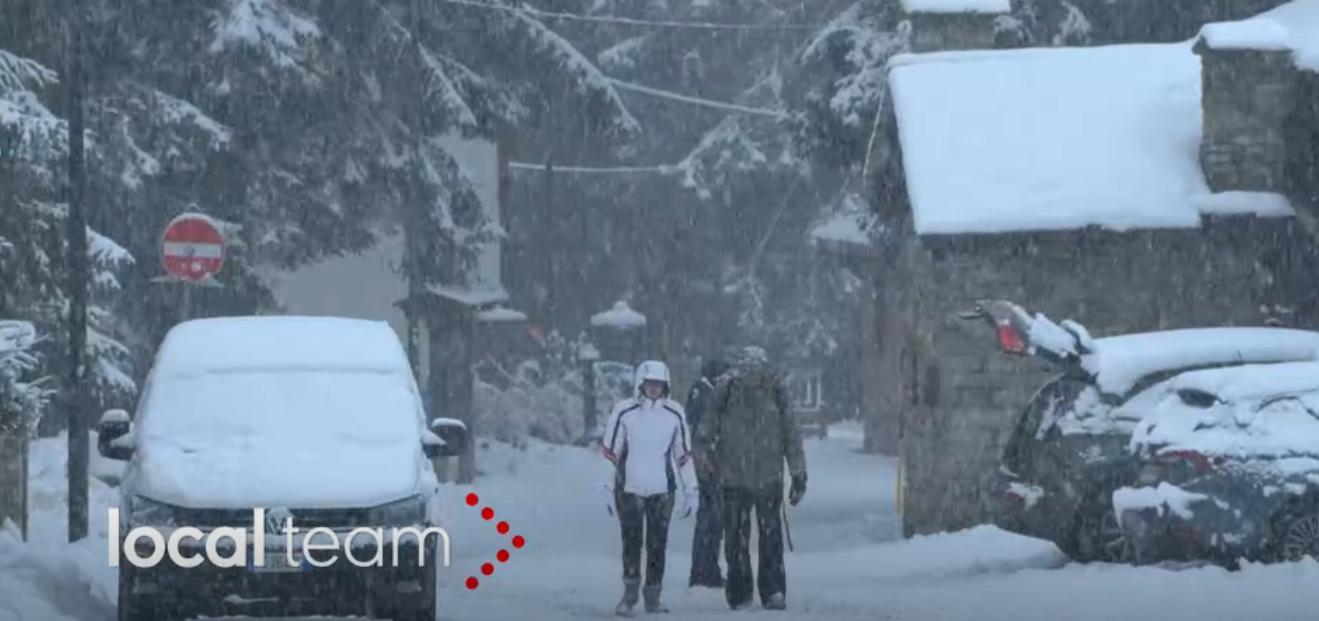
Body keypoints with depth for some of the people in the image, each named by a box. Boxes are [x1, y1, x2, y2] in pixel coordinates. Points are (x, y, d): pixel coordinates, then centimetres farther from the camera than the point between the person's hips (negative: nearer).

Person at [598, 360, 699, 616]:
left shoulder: (674, 413, 1)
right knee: (631, 542, 2)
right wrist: (608, 488, -4)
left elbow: (684, 454, 7)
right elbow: (610, 452, -1)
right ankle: (630, 592, 15)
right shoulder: (624, 412, -5)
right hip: (629, 488, -1)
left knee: (657, 544, 4)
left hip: (662, 490, 1)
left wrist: (690, 490, 5)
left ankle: (653, 596, 13)